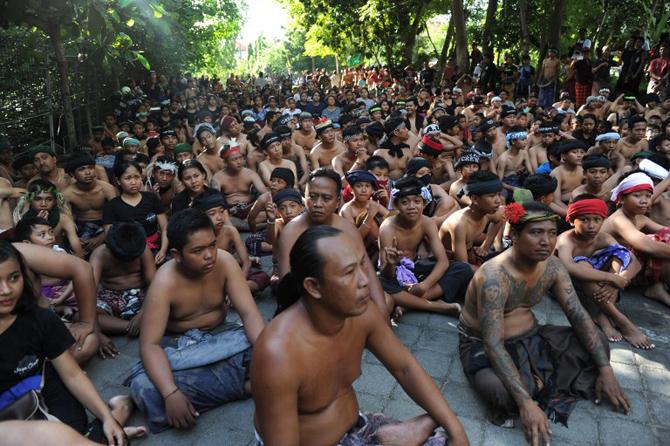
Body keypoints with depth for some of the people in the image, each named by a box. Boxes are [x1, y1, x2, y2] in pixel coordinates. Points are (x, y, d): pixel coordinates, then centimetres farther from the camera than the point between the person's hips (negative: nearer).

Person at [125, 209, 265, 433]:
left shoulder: (224, 262, -18)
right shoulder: (164, 282, -25)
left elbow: (249, 313, -21)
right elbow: (149, 344, -29)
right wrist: (171, 394, -43)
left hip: (219, 336, 1)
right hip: (177, 344, 0)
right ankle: (244, 385, -22)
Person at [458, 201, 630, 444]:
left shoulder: (552, 266, -9)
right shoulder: (494, 277, -31)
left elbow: (579, 315, -4)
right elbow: (493, 345, -34)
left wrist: (605, 369, -11)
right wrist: (526, 403, -40)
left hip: (530, 336, 7)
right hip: (482, 344, -7)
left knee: (597, 344, -3)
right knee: (499, 389, -36)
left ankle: (537, 386, -8)